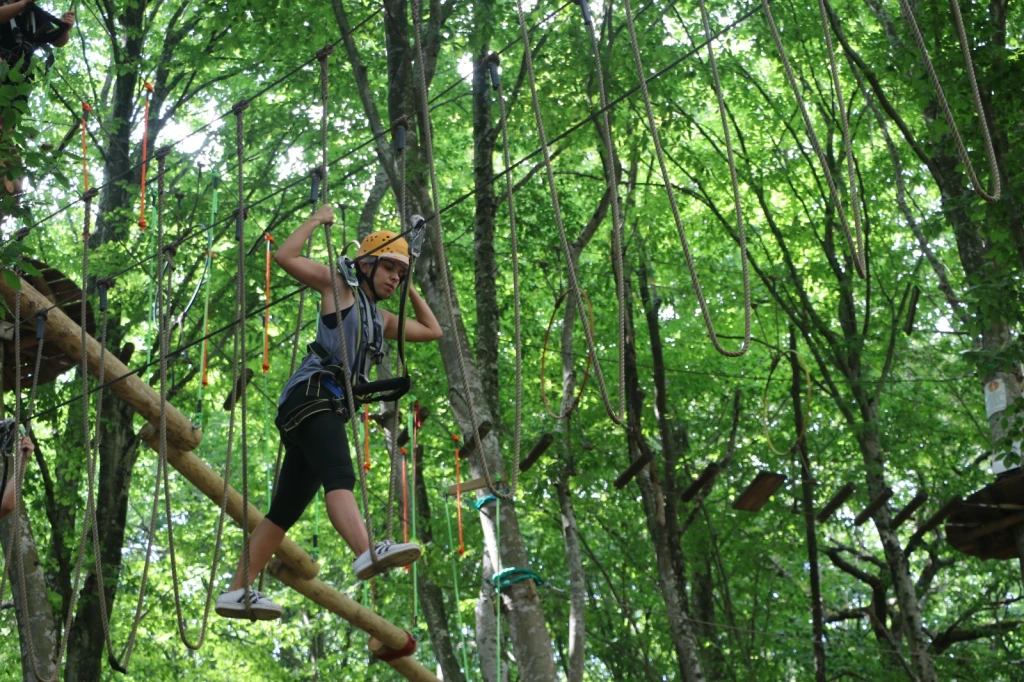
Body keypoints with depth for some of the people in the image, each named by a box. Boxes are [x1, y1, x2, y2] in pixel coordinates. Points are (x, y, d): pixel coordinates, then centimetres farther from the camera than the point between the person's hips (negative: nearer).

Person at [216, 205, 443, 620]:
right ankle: (367, 552, -55)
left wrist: (410, 290, 35)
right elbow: (285, 256, -1)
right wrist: (318, 220, 7)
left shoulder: (382, 319, 30)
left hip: (332, 408, 9)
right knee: (339, 475, -32)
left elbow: (433, 331, 40)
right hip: (312, 394, -9)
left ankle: (237, 593, 7)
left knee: (286, 508, 5)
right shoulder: (339, 286, 10)